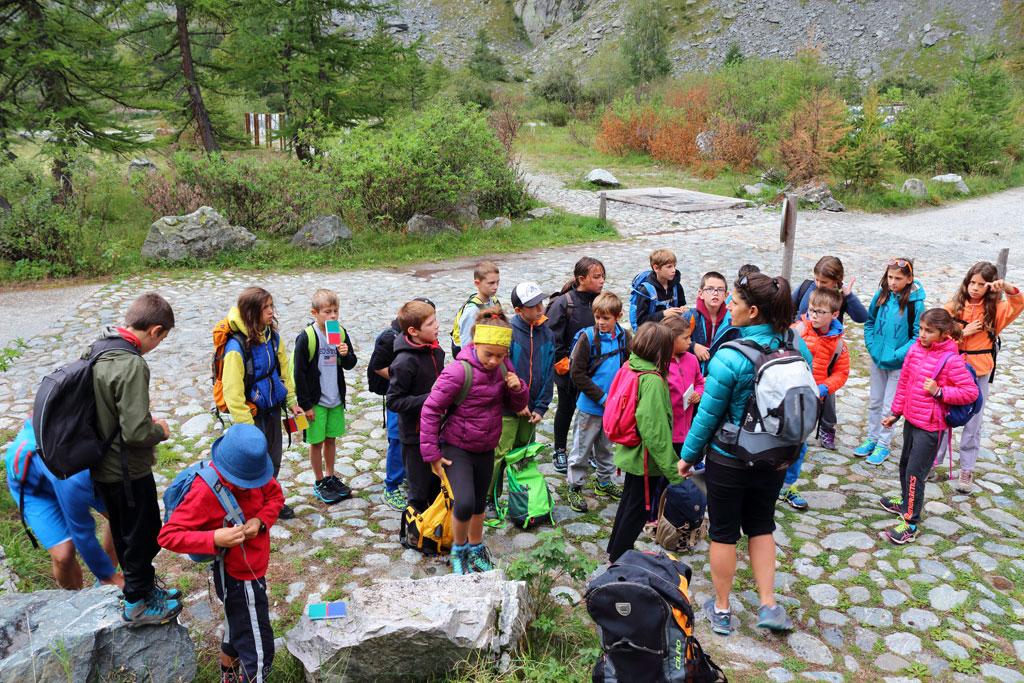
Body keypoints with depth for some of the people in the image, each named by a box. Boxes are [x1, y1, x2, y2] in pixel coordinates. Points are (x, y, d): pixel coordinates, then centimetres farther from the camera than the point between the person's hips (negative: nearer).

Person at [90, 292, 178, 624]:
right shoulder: (132, 365, -28)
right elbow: (137, 432, -31)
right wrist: (161, 430, -11)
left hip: (102, 468, 8)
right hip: (129, 472, -8)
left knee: (124, 534, 23)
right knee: (145, 535, 11)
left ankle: (142, 588, 41)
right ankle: (138, 604, 26)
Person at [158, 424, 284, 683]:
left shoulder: (249, 471, -11)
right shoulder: (205, 492, -30)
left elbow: (276, 496, 1)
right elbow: (168, 536, -28)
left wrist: (260, 521, -19)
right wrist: (214, 539, -40)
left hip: (253, 570, 8)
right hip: (238, 578, -8)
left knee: (237, 627, 33)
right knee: (259, 652, 0)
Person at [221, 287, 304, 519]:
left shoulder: (272, 336, -3)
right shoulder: (237, 346, -24)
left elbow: (284, 369, 10)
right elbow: (232, 391, -22)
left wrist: (292, 402, 10)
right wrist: (246, 426, -21)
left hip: (272, 409, 6)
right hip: (253, 413, -6)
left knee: (273, 459, 20)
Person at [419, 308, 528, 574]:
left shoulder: (503, 369, -5)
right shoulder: (459, 371, -24)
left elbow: (516, 406, 7)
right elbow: (431, 410, -18)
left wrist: (517, 389, -17)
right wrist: (432, 454, -17)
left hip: (486, 450, 6)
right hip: (456, 448, -6)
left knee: (479, 503, 20)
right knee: (464, 503, -19)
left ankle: (476, 548, 44)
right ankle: (458, 549, 10)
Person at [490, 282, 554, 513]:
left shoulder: (547, 335, 2)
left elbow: (549, 374, 5)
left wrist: (541, 407, -1)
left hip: (531, 409, 5)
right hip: (507, 408, -5)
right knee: (500, 454, -3)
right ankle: (489, 500, 10)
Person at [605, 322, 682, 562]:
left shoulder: (630, 367, 0)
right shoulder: (652, 381, -26)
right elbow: (656, 431, -27)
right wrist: (674, 470, -23)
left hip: (631, 452, 9)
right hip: (646, 458, -9)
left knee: (629, 502, 25)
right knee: (638, 508, 9)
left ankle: (616, 549, 41)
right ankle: (619, 558, 22)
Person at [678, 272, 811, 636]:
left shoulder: (731, 358, -26)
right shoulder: (797, 345, -8)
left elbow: (708, 414, -18)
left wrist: (688, 455, -3)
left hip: (729, 460, -5)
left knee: (723, 533, 13)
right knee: (761, 526, 24)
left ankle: (721, 610, 28)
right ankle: (768, 605, 25)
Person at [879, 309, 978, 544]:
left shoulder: (951, 360, -19)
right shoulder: (916, 349, -1)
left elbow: (971, 392, -15)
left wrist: (939, 392, -23)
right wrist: (895, 412, 14)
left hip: (930, 427, -7)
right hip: (911, 419, 7)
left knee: (915, 472, -4)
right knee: (905, 463, 23)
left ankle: (910, 524, 5)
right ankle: (906, 501, 45)